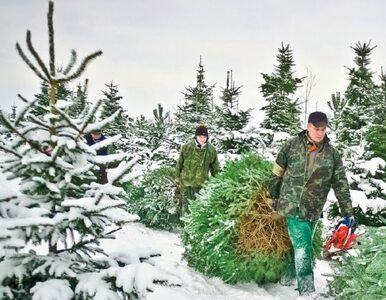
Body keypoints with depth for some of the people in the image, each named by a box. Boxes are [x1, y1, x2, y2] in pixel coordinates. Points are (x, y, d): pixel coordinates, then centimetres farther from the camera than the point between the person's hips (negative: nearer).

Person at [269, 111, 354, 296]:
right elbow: (277, 173, 6)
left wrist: (348, 213, 1)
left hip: (313, 209, 3)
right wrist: (273, 197, 10)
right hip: (292, 204, -3)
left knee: (301, 245, 12)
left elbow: (341, 185, 3)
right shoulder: (292, 145, -4)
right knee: (303, 247, -10)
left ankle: (288, 277, 32)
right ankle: (307, 291, -6)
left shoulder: (332, 154, 1)